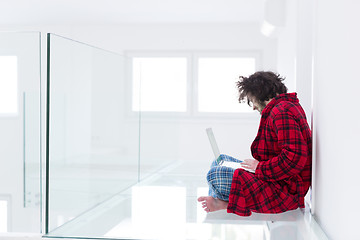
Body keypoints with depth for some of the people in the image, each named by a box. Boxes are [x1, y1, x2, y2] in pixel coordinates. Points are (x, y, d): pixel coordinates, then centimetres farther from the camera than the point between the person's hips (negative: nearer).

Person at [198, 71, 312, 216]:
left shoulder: (282, 111, -19)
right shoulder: (287, 106, 16)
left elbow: (295, 158, -31)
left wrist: (260, 167, -19)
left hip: (283, 191, -11)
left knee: (215, 175, -25)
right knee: (220, 160, 19)